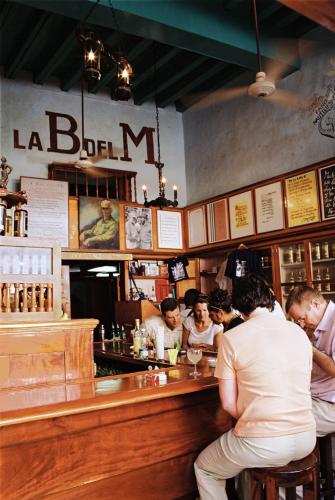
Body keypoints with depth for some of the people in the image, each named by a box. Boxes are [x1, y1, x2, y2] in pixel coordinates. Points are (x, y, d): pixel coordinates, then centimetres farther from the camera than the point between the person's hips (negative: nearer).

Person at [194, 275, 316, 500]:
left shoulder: (231, 338, -9)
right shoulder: (299, 332, 4)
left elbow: (229, 403, -6)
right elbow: (302, 389, 14)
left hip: (264, 445, -5)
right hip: (306, 439, 6)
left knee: (203, 469, 22)